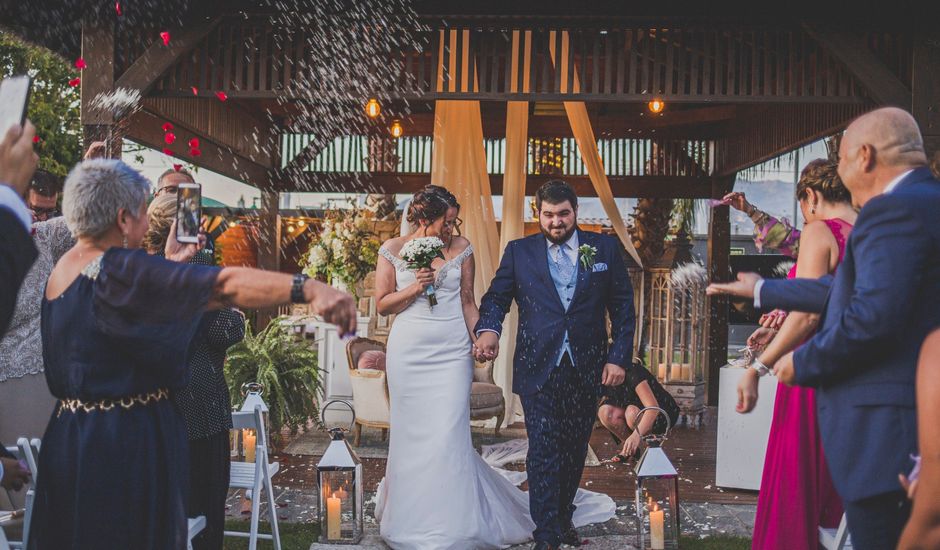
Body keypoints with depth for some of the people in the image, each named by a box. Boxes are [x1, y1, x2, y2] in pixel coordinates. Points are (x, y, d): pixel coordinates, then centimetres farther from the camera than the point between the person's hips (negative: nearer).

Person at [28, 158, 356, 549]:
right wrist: (308, 289, -45)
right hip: (128, 444, -9)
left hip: (70, 438, 9)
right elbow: (223, 285, -36)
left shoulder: (61, 269, 6)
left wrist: (170, 266, 19)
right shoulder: (117, 269, -22)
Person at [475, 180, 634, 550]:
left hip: (587, 369, 2)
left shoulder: (605, 248, 6)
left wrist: (619, 357, -2)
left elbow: (623, 307, 6)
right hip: (538, 368, -1)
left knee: (574, 450, 12)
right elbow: (496, 297, 5)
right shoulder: (519, 252, 5)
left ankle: (564, 519, 30)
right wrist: (489, 329, -17)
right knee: (543, 451, -5)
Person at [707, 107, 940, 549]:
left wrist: (803, 363, -10)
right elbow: (847, 289, 21)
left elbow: (873, 316, -27)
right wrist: (761, 290, 29)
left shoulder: (893, 210, -17)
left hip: (887, 428, -10)